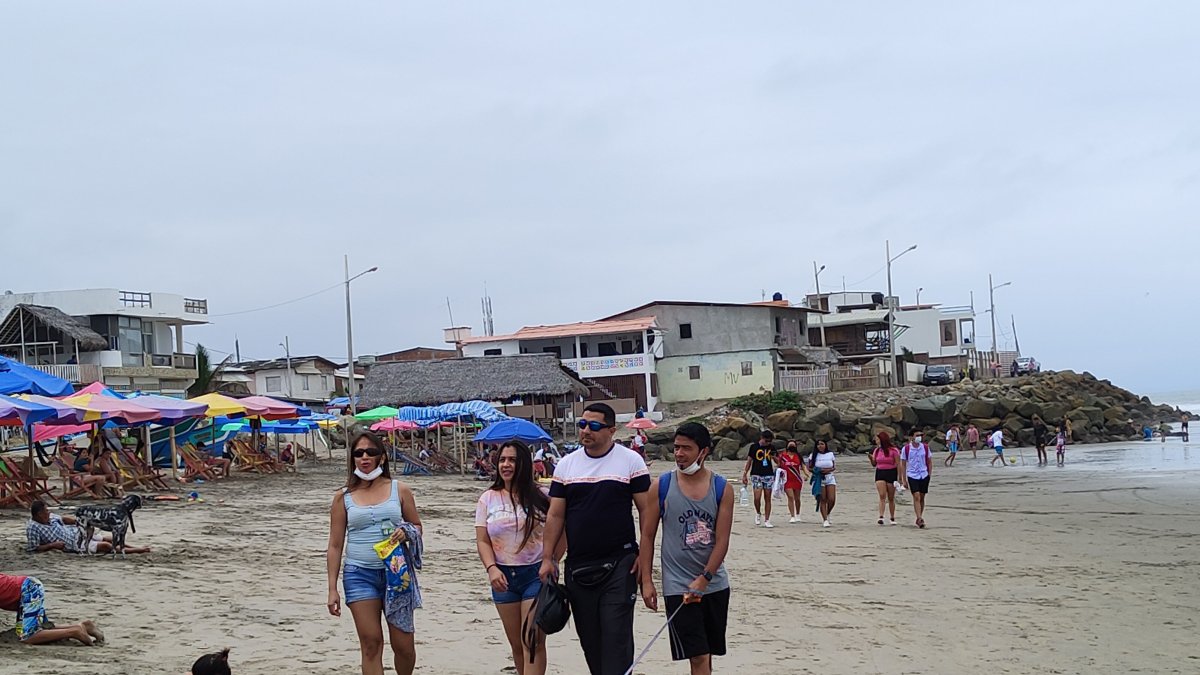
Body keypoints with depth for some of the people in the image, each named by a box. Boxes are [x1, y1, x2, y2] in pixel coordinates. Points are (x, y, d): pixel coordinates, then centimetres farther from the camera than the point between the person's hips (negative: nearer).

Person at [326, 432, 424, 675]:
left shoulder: (400, 490, 4)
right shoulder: (343, 497, 4)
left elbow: (417, 527, 14)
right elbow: (335, 546, 6)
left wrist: (406, 532, -11)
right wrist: (332, 589, 1)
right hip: (359, 574, 0)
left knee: (404, 644, 3)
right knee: (371, 643, -6)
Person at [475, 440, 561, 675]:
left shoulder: (539, 497, -4)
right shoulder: (488, 499, 4)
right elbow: (482, 541, 2)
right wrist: (491, 569, -14)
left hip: (536, 574, -3)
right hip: (503, 576, 3)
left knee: (533, 643, -9)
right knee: (516, 644, 11)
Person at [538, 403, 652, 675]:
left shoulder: (630, 461, -2)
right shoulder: (566, 464, 8)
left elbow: (646, 510, -2)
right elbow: (555, 515, 9)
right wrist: (547, 558, 3)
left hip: (619, 565, -4)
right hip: (577, 567, 4)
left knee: (616, 636, -7)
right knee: (588, 637, 10)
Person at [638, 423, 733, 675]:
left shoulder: (722, 488, -1)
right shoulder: (661, 486, -4)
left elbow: (722, 541, -5)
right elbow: (647, 535, 0)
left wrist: (703, 579, -14)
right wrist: (647, 581, -4)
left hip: (715, 584, 3)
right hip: (678, 586, -2)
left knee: (707, 652, 13)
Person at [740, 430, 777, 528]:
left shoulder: (772, 448, 7)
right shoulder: (755, 447, -1)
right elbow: (749, 461, 5)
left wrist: (774, 457, -9)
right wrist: (745, 475, 3)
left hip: (769, 475, 3)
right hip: (756, 475, -3)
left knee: (767, 499, 2)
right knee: (757, 497, -13)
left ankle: (767, 521, 7)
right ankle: (758, 513, 15)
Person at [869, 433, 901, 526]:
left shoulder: (894, 451, -6)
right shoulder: (877, 450, 7)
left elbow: (898, 464, -5)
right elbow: (874, 464, 15)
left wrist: (899, 477, -10)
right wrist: (871, 458, -5)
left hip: (891, 474, -3)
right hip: (880, 473, 3)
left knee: (891, 498, 6)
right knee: (882, 496, -13)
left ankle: (892, 518, 17)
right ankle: (881, 517, -21)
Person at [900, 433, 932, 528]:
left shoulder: (925, 447, 3)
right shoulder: (906, 449, -4)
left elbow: (929, 462, 12)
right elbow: (903, 465, 2)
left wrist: (930, 475, 5)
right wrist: (904, 480, 0)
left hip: (924, 475, 3)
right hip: (912, 476, -3)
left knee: (922, 498, 9)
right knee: (916, 497, -14)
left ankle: (919, 519, 22)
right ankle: (920, 519, -18)